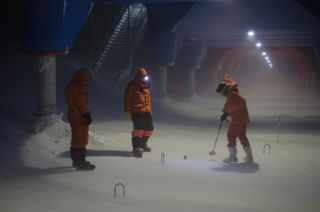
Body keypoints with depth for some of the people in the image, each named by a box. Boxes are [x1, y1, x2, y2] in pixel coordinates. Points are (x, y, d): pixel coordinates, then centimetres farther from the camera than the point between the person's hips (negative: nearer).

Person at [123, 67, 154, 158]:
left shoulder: (146, 87, 14)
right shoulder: (132, 86, -8)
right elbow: (126, 99, -8)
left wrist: (150, 109, 25)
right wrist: (127, 110, -13)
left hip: (146, 111, 8)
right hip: (136, 111, -8)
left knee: (149, 128, 12)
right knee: (138, 128, -21)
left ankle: (142, 144, 34)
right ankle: (136, 148, -18)